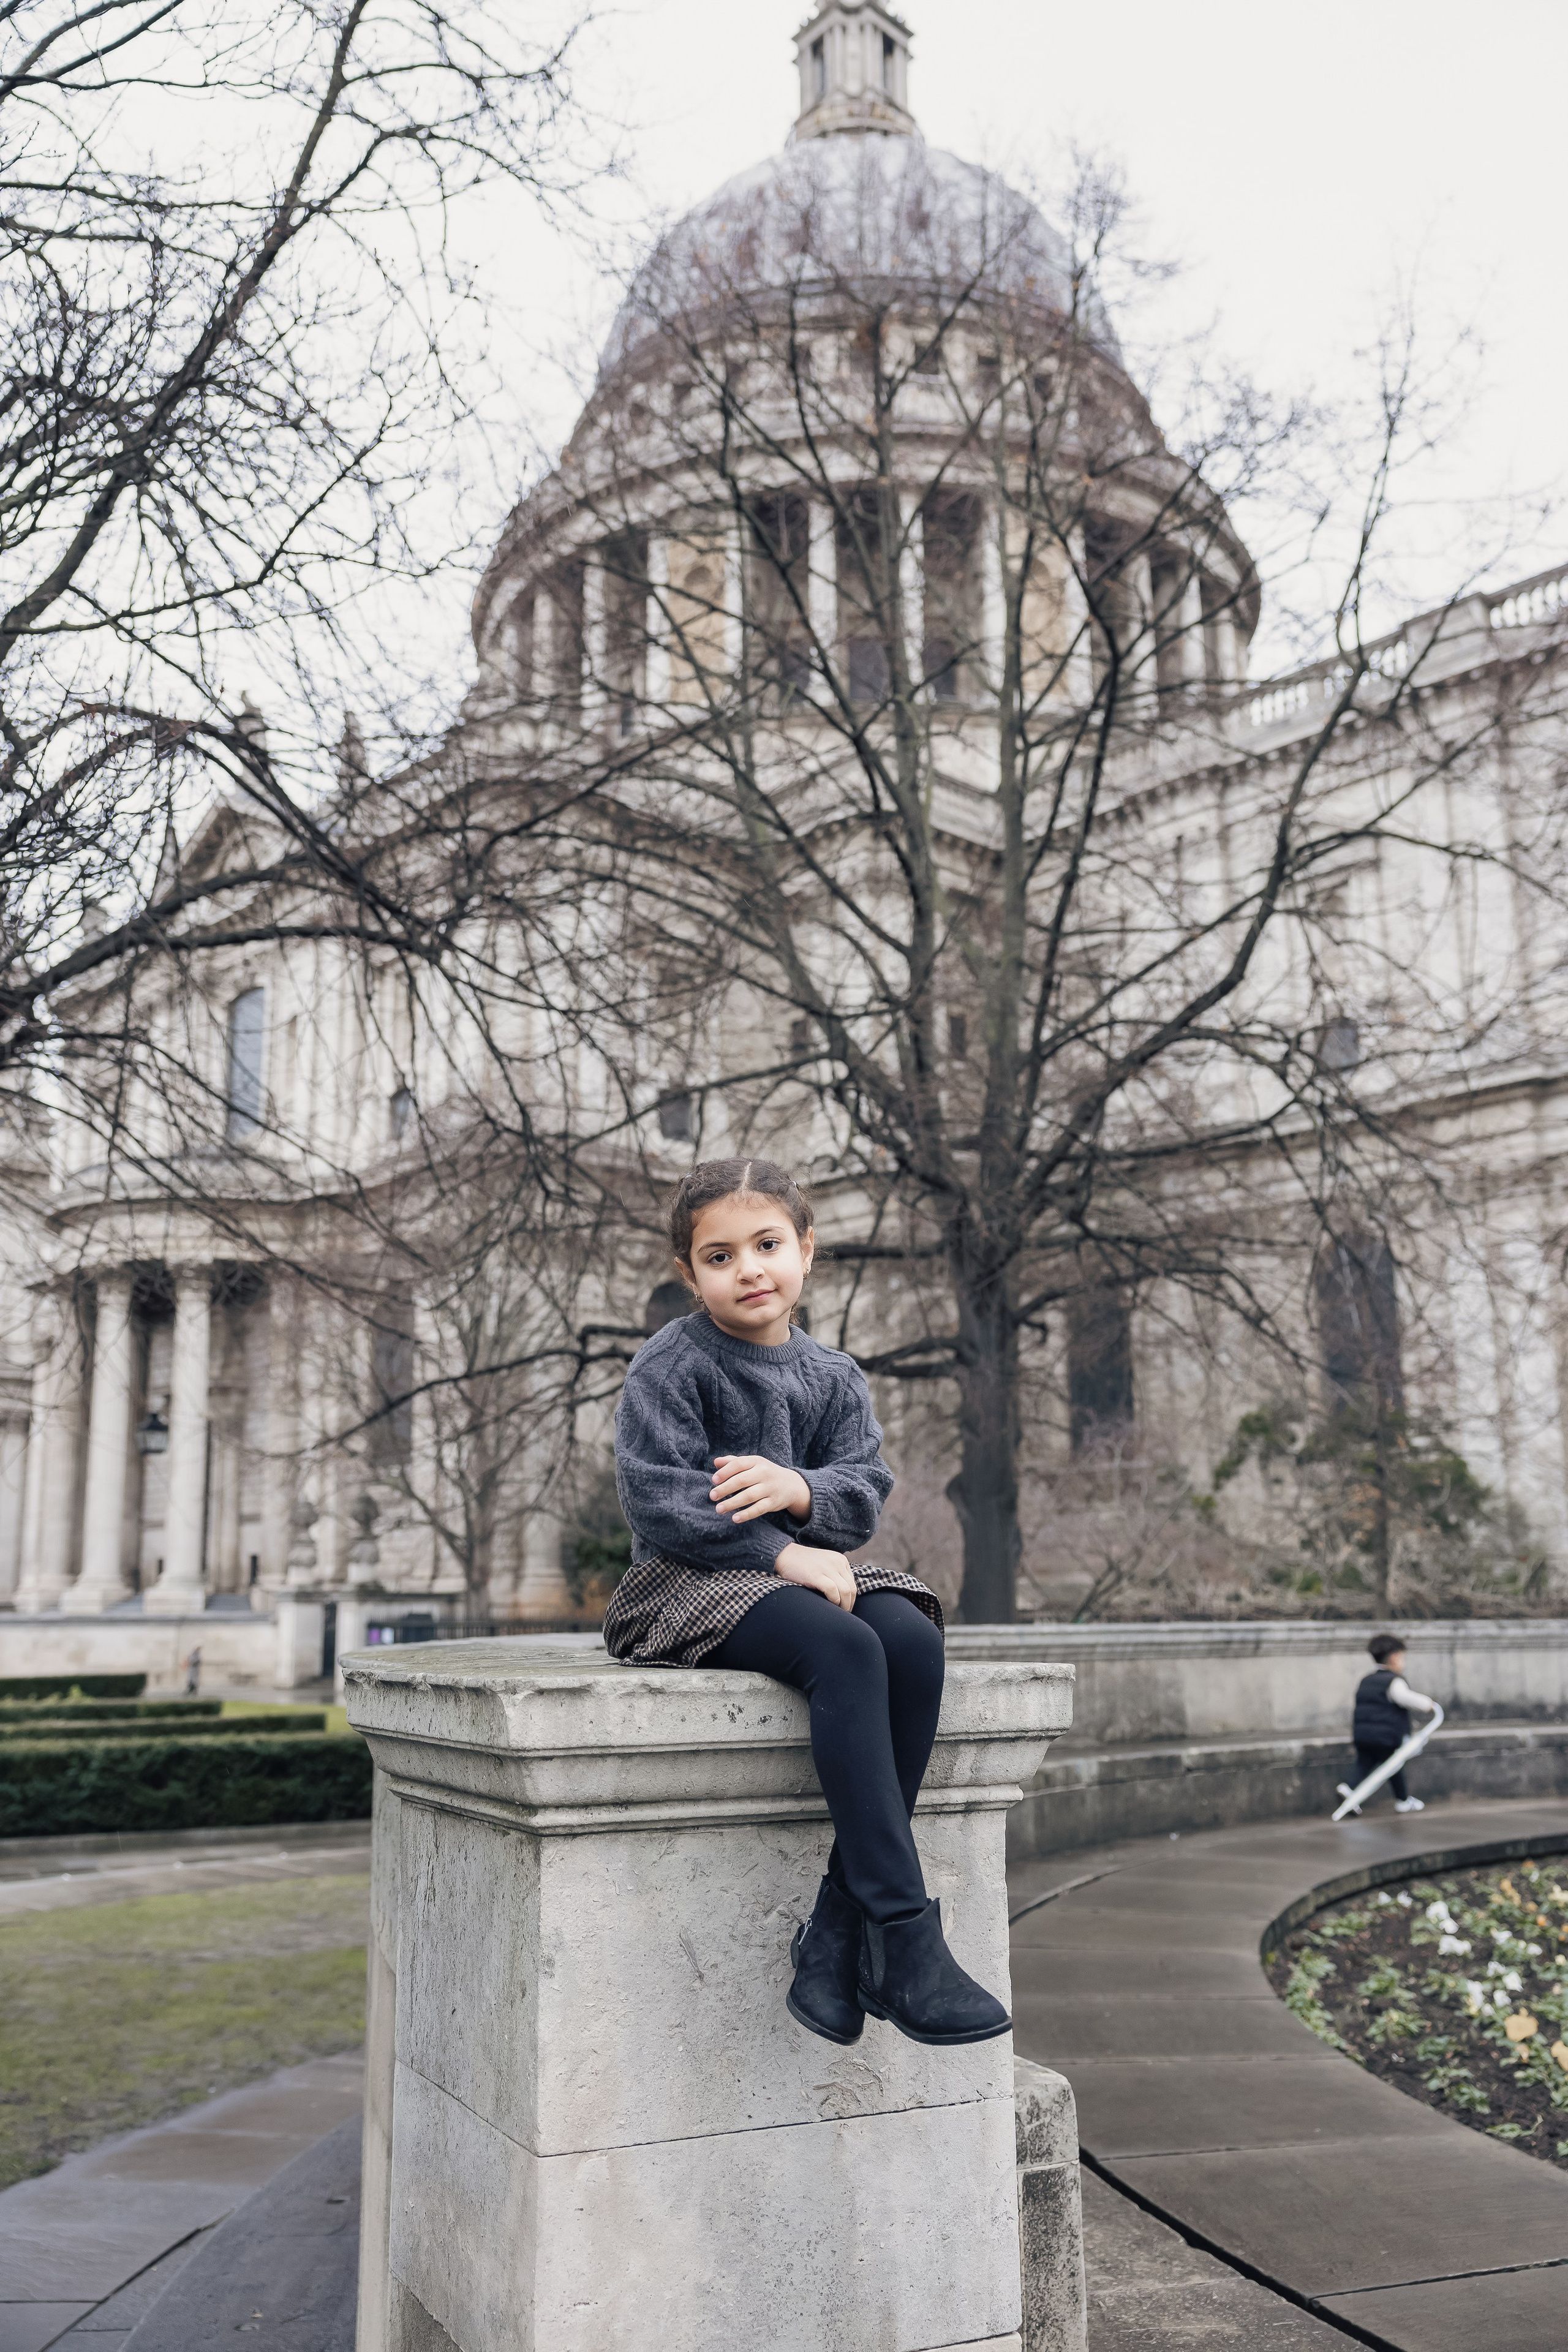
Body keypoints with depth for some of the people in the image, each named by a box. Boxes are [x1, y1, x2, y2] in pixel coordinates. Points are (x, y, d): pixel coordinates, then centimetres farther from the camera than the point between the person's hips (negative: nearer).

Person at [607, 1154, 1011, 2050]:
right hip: (693, 1581, -5)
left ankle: (840, 1925, -22)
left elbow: (865, 1495, 4)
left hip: (804, 1567, 6)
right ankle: (904, 1936, -34)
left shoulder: (833, 1376, 13)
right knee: (845, 1651, -34)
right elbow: (658, 1500, -13)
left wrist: (800, 1490, -19)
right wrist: (782, 1554, -20)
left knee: (914, 1641, -27)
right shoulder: (670, 1366, -3)